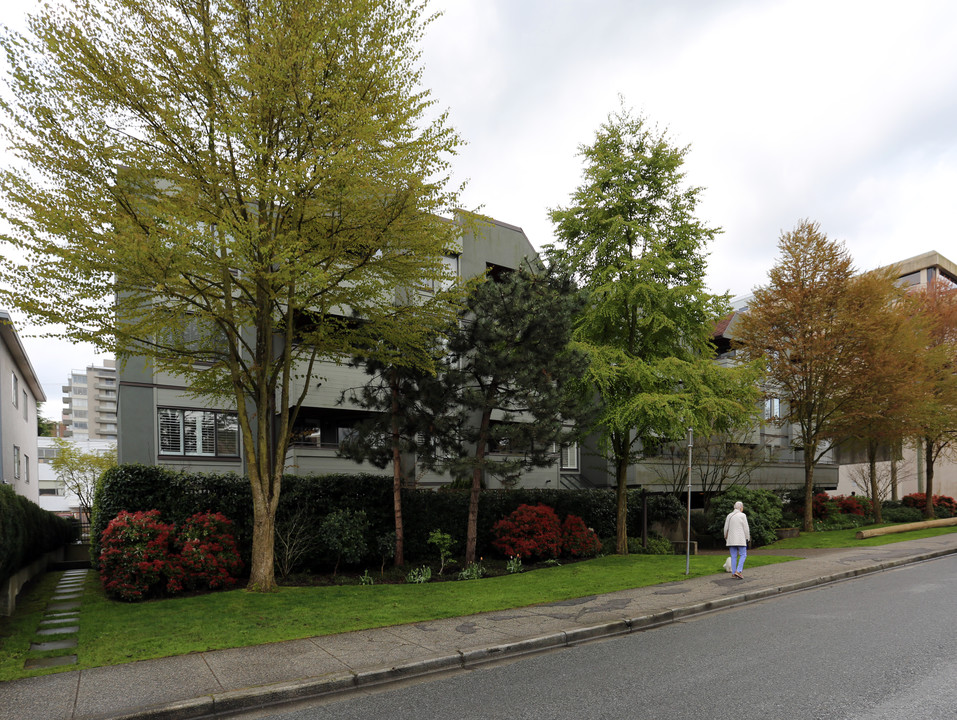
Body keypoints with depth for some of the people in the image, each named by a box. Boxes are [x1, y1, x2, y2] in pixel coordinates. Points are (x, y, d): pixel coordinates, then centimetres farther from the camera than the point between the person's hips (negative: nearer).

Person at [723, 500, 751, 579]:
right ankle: (738, 571, -10)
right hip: (740, 539, -5)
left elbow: (726, 528, 8)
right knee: (743, 555, 3)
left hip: (731, 539, 5)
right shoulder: (742, 515, -6)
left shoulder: (729, 516, 8)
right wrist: (748, 538, 2)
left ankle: (733, 573, 6)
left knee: (733, 556, 8)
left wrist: (726, 537, 19)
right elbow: (746, 528, -7)